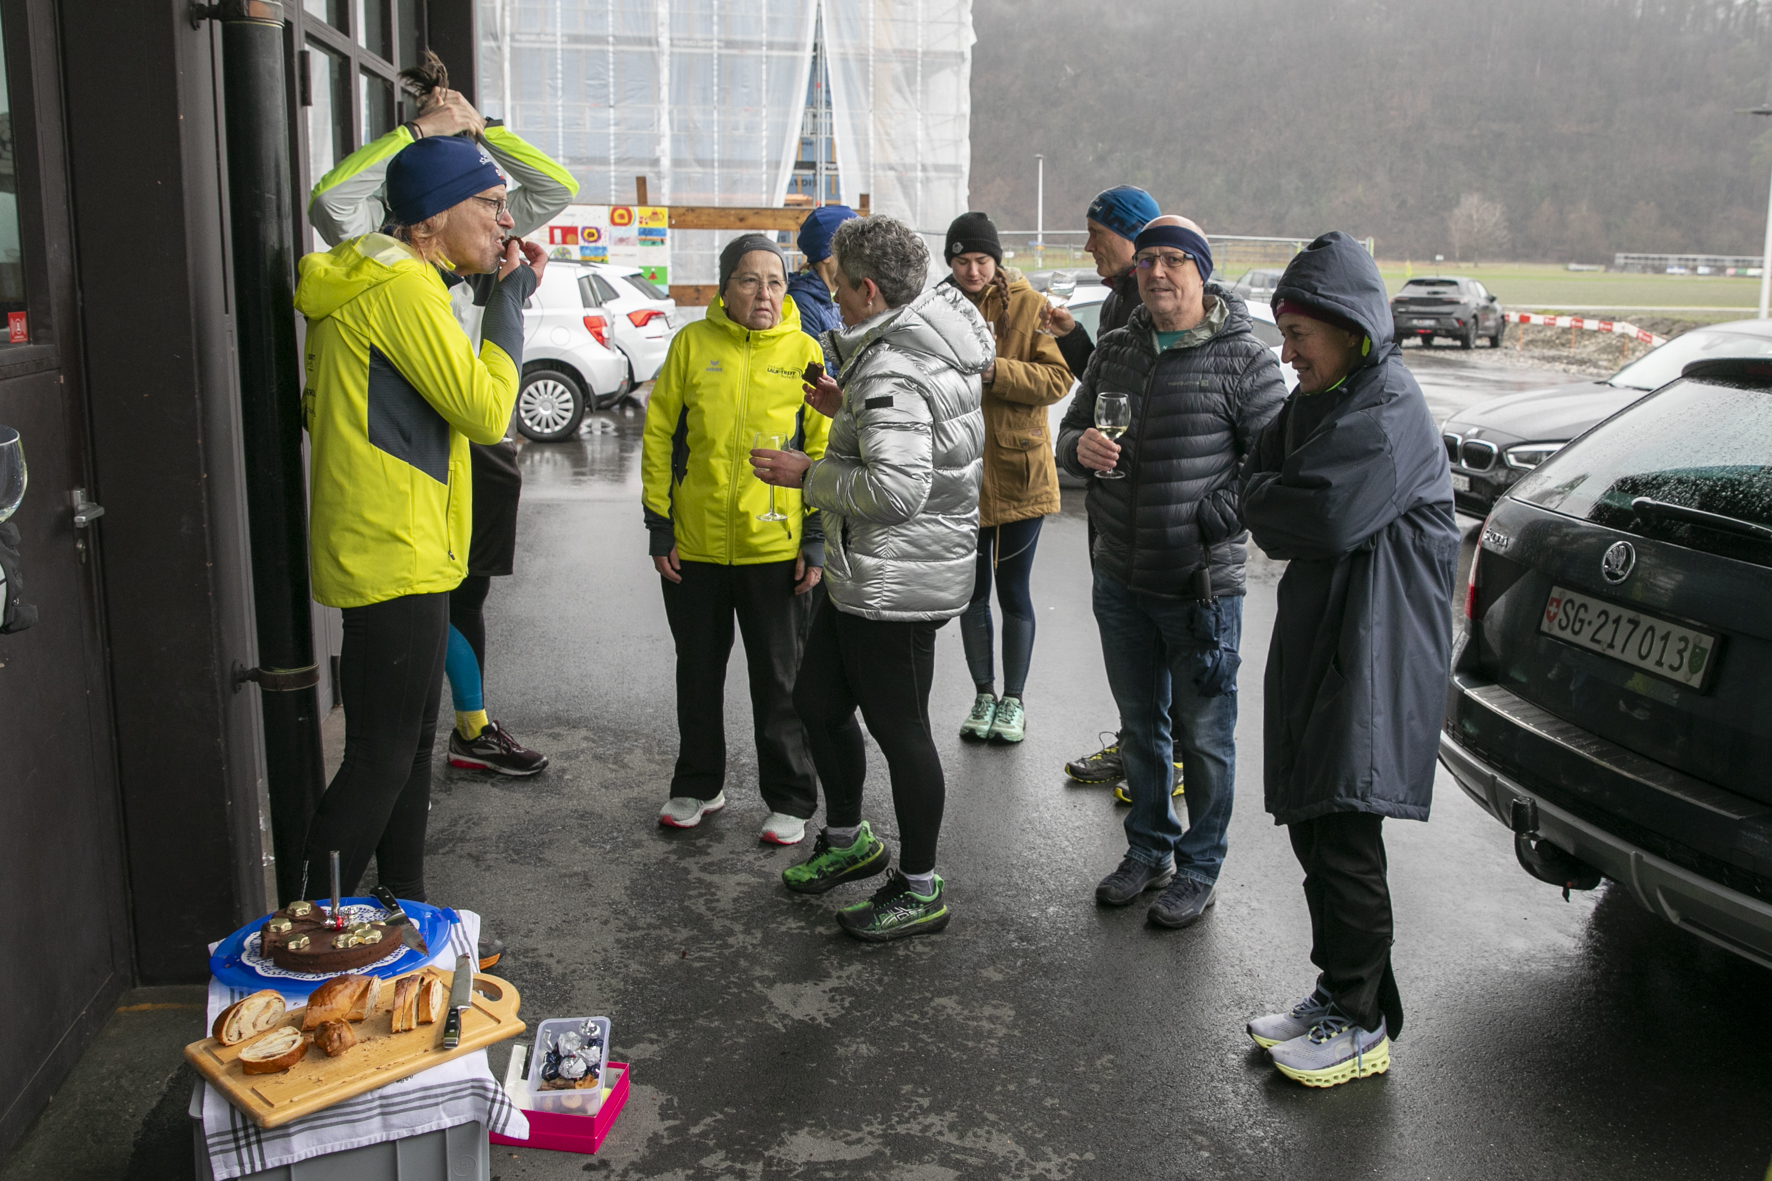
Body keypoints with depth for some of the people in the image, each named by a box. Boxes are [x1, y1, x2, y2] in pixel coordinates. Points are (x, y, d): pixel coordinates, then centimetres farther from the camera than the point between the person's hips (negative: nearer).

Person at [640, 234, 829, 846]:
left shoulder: (803, 352, -1)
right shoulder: (692, 343, -1)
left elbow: (823, 450, 0)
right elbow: (659, 435, 3)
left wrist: (816, 540, -4)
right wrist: (660, 526, -1)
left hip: (776, 548, -1)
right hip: (693, 547, 2)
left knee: (779, 680, 7)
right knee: (698, 673, 16)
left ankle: (789, 799, 22)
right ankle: (698, 785, 33)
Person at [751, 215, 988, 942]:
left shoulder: (891, 372, -22)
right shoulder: (926, 346, 11)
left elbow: (896, 488, -29)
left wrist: (809, 475, -16)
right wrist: (847, 412, 12)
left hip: (896, 586, -11)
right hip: (863, 579, 11)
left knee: (899, 728, 2)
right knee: (818, 701, 21)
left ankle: (920, 891, 17)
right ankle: (847, 840, 40)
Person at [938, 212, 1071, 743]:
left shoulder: (1029, 306, -3)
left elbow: (1057, 379, -12)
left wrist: (994, 370, -23)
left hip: (1018, 471, -3)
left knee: (1013, 590, 5)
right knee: (972, 590, 12)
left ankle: (1012, 700, 20)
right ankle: (984, 696, 26)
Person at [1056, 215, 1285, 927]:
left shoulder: (1242, 357, -9)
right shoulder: (1116, 349, 8)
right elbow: (1071, 430, 14)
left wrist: (1214, 518, -17)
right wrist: (1080, 449, -9)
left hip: (1201, 587, -5)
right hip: (1120, 581, 5)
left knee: (1203, 736, 8)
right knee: (1140, 726, 18)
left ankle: (1199, 869, 25)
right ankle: (1148, 850, 36)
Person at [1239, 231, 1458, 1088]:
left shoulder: (1390, 409, -15)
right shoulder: (1314, 402, 15)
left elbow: (1328, 517, -25)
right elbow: (1260, 483, 15)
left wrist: (1263, 500, -6)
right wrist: (1280, 506, -7)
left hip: (1375, 652, -9)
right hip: (1318, 638, 9)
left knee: (1343, 833, -5)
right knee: (1311, 825, 13)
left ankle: (1362, 1024, 9)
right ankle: (1337, 992, 27)